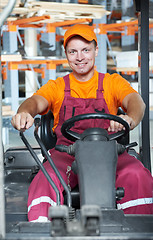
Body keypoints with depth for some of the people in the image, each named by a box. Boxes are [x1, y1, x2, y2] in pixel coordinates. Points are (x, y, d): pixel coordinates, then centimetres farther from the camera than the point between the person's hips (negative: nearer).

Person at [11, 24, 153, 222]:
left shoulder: (113, 82, 17)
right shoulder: (57, 86, 20)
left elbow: (135, 101, -2)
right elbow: (36, 101, -1)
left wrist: (130, 119, -31)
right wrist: (24, 112, -30)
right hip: (66, 152, 0)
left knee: (137, 176, -31)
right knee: (45, 180, -32)